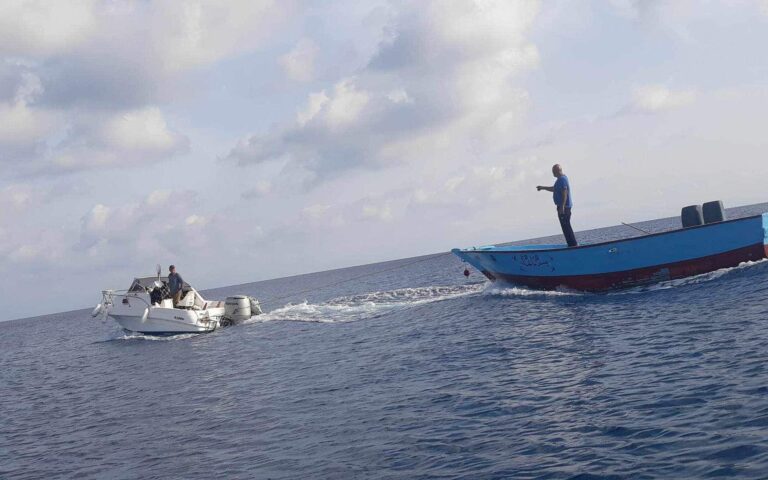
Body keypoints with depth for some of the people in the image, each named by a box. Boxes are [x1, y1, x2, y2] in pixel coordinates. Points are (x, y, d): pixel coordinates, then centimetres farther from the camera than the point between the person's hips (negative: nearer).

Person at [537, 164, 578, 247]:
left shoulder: (562, 179, -15)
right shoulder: (562, 178, 18)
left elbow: (565, 193, -24)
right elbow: (554, 189, 32)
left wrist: (562, 207, -28)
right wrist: (543, 187, 34)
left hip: (563, 207, -11)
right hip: (563, 206, 11)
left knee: (566, 226, -9)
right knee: (566, 226, 13)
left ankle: (573, 244, -9)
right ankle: (573, 244, 16)